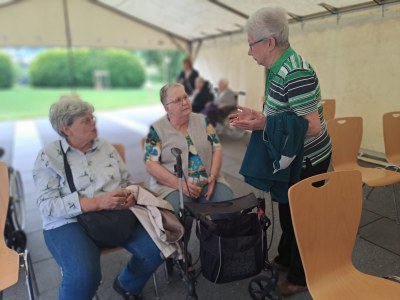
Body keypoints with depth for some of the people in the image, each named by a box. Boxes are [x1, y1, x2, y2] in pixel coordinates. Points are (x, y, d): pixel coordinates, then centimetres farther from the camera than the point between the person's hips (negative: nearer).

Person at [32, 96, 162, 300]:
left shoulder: (106, 147, 9)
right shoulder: (48, 157, -4)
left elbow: (127, 180, 15)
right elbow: (47, 205, -13)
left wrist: (130, 195, -11)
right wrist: (98, 202, -24)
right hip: (70, 222, -4)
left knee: (156, 248, -14)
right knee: (84, 276, -32)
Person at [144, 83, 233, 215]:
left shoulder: (202, 120, 8)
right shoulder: (157, 129, -2)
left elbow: (217, 149, 7)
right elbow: (151, 164, -7)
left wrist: (213, 176, -11)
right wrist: (179, 184, -18)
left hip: (208, 182, 4)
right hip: (173, 185, -3)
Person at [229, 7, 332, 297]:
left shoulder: (295, 74, -28)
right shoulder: (278, 69, 2)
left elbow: (313, 127, -31)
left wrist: (264, 125, -35)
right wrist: (256, 114, 2)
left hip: (307, 160, -9)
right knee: (287, 209, 23)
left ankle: (300, 276, 33)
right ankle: (284, 258, 46)